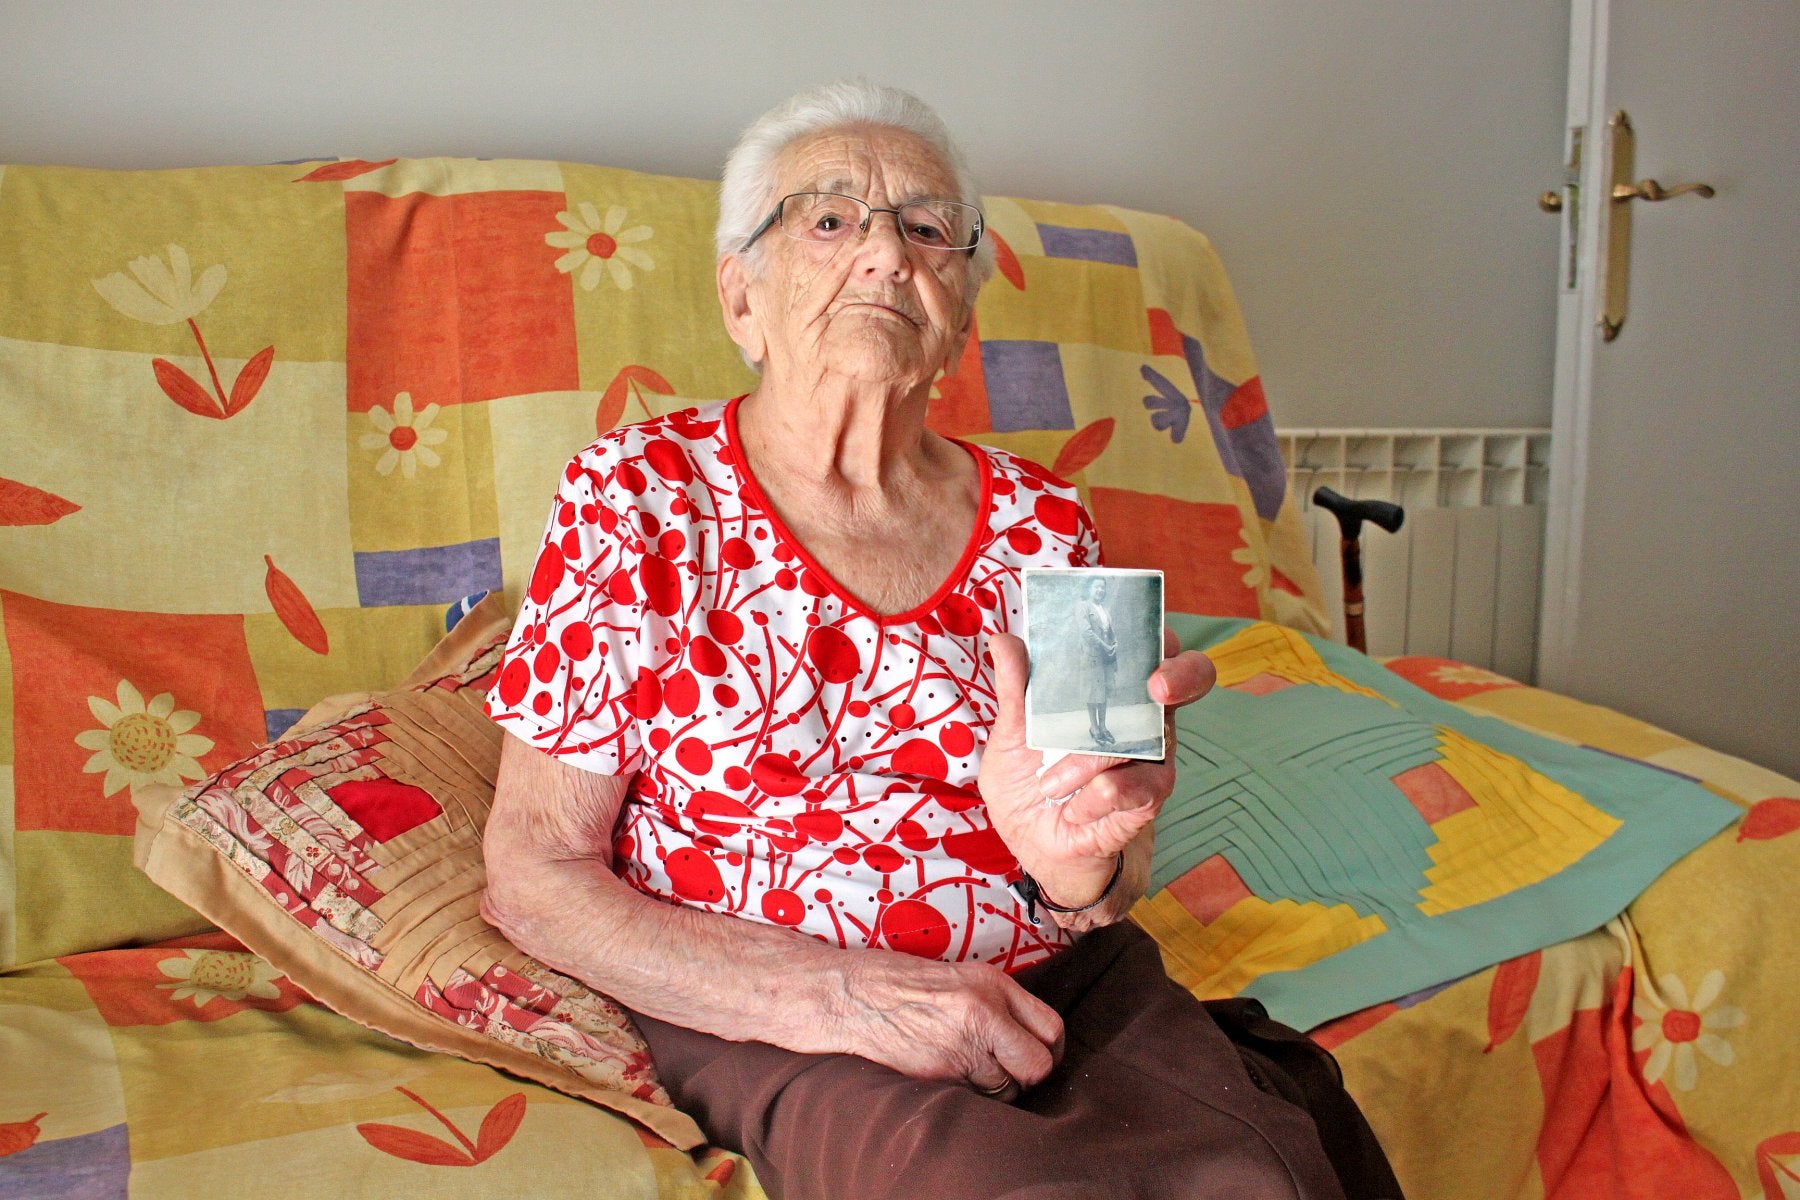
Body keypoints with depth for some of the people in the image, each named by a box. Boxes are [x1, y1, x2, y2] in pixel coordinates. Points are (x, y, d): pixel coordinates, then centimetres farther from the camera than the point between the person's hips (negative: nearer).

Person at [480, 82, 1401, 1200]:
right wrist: (838, 998, -18)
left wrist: (1078, 860, -16)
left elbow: (1099, 907, 10)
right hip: (767, 1020, -3)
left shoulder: (1041, 522, 5)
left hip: (1063, 980, 4)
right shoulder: (634, 497, -3)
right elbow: (533, 874, -5)